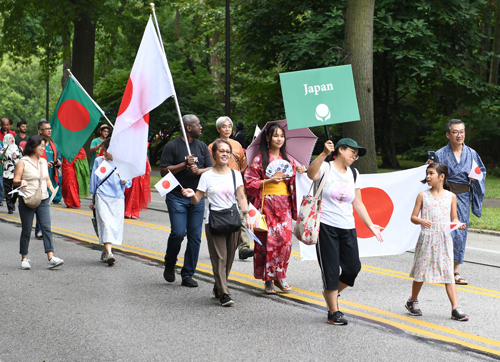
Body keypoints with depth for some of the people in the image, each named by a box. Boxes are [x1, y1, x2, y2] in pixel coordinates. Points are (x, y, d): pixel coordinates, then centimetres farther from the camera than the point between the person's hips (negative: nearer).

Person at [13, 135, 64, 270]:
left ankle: (51, 258, -10)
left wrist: (51, 188, 5)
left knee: (47, 228, -6)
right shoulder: (23, 162, -4)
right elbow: (15, 180, -6)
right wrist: (21, 182, -28)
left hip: (43, 200, 5)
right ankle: (24, 259, 14)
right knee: (26, 230, 2)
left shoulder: (43, 161, 13)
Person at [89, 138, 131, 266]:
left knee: (116, 225, 1)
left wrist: (124, 181, -15)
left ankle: (105, 251, 12)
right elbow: (94, 180, 16)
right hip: (102, 196, -1)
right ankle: (108, 253, -16)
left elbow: (128, 183, 9)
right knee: (105, 223, -12)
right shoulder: (98, 161, 8)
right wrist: (93, 200, 19)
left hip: (118, 198, 1)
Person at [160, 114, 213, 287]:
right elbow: (164, 171, -6)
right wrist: (184, 165, -15)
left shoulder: (202, 147, 12)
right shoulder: (172, 146, -2)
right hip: (177, 197, -4)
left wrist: (198, 171, -13)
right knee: (178, 233, -13)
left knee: (195, 237, 1)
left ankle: (188, 275, 9)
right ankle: (169, 264, 15)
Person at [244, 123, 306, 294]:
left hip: (284, 205, 4)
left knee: (285, 239, -6)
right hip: (266, 204, -3)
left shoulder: (288, 160, 14)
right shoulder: (259, 159, 1)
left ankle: (279, 276, 7)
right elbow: (249, 182, -3)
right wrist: (269, 181, -13)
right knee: (267, 240, -5)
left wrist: (301, 171, -3)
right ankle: (268, 279, 5)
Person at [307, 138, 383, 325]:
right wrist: (324, 154, -41)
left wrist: (370, 225, 9)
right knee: (331, 269, -2)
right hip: (326, 226, -6)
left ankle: (331, 293, 29)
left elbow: (358, 203, 16)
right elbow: (312, 174, -29)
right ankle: (333, 312, 8)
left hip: (348, 228, 6)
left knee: (353, 267, 2)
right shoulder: (326, 167, -4)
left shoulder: (353, 174, 14)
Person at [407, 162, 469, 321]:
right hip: (426, 238, 0)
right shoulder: (423, 196, 2)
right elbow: (413, 217, 1)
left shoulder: (451, 196, 5)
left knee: (448, 273, -3)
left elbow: (453, 218, 11)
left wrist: (459, 224, -11)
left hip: (444, 240, 1)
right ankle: (413, 301, 28)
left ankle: (455, 308, -3)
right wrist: (421, 221, -20)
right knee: (421, 271, 7)